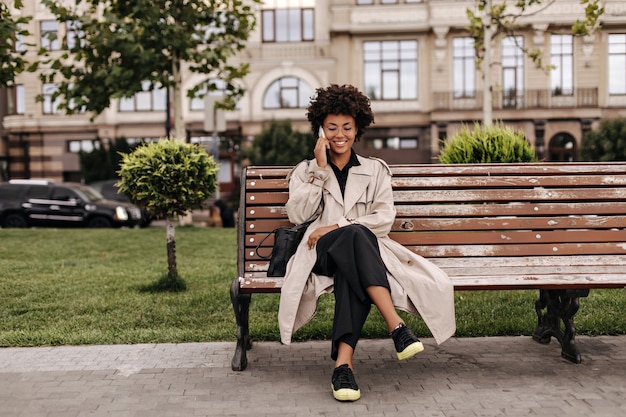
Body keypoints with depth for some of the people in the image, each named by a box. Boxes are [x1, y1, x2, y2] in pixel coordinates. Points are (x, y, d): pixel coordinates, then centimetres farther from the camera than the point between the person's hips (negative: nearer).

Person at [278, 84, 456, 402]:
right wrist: (320, 169, -4)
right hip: (322, 252, -1)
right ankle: (397, 327, -47)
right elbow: (297, 215, -1)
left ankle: (343, 363, -47)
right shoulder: (305, 170, 18)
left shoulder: (375, 170, 17)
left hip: (363, 252, 1)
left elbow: (385, 218, 2)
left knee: (350, 275, -39)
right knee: (355, 235, -37)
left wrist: (337, 227, -11)